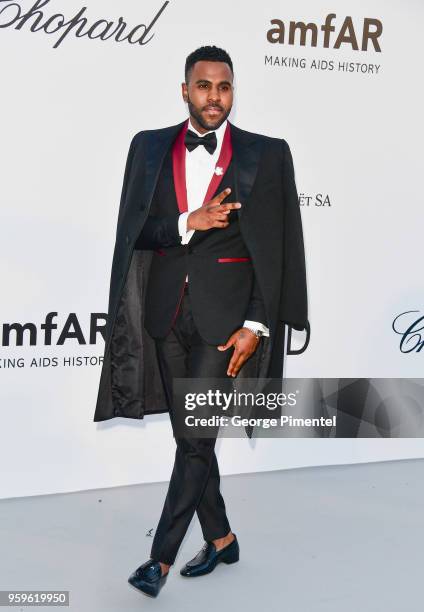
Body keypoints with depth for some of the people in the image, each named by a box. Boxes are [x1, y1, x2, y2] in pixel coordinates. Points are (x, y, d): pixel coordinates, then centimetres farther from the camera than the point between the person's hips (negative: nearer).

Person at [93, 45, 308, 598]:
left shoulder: (266, 154, -1)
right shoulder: (149, 147, 6)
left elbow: (274, 249, -4)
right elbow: (132, 230, 2)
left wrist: (256, 325, -9)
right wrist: (188, 223, -16)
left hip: (226, 313, -3)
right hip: (167, 312, 4)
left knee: (197, 436, -4)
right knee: (189, 435, 12)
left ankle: (161, 557, 11)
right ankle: (221, 539, 31)